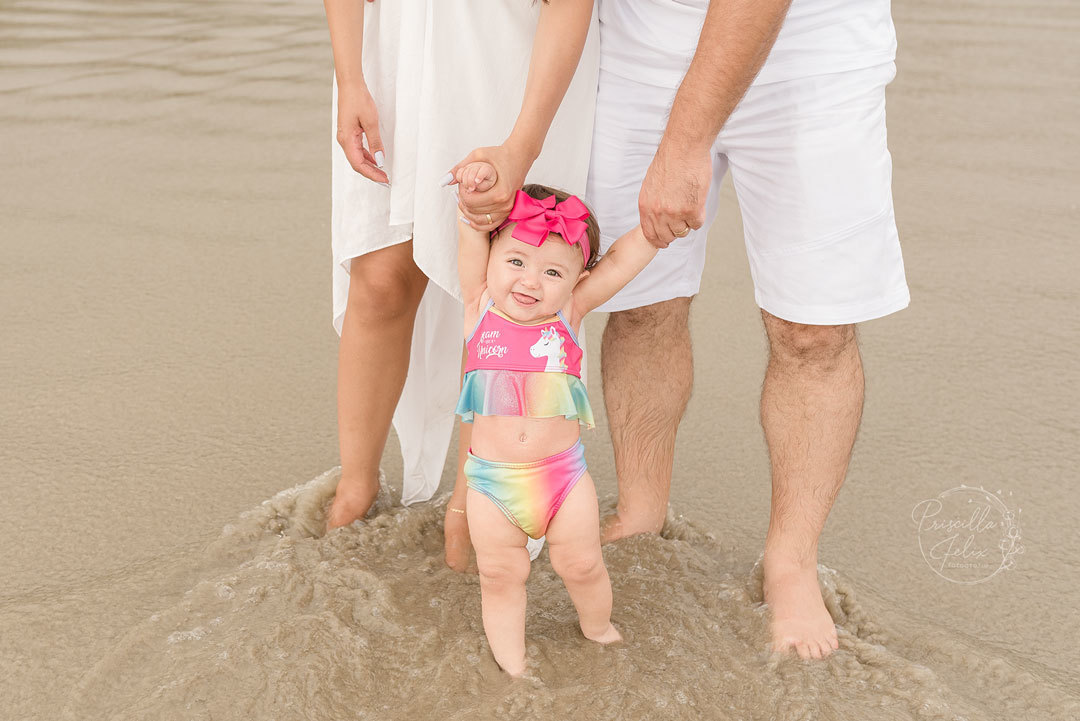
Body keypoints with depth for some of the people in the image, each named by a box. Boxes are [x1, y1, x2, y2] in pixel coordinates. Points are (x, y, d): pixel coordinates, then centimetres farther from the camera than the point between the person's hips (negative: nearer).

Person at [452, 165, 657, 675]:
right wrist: (477, 192, -24)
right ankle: (512, 666, 27)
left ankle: (598, 630, 42)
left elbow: (623, 259, -6)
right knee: (500, 575, 10)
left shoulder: (570, 313, -4)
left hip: (562, 471, 0)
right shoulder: (480, 306, -5)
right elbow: (471, 234, -10)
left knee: (582, 565, 14)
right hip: (491, 478, 0)